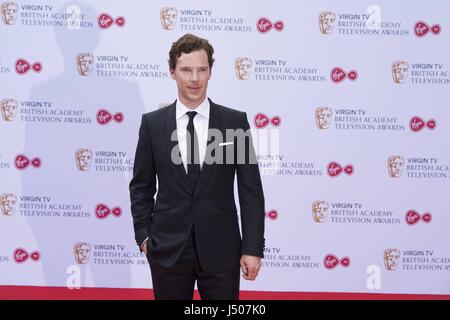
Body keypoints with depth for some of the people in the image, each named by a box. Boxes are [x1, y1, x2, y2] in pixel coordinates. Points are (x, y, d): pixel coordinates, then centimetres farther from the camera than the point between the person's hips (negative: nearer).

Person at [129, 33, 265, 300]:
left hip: (221, 250, 0)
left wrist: (253, 248, -4)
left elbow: (251, 190, -1)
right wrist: (143, 236, 2)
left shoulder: (235, 121, -1)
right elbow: (141, 186, 9)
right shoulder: (152, 123, 1)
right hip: (168, 249, 1)